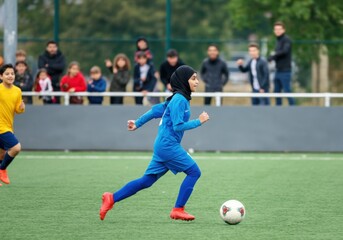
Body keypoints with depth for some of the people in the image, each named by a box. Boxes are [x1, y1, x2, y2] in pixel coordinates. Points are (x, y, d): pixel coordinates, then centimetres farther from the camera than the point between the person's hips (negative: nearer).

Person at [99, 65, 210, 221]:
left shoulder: (178, 98, 16)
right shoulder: (179, 100, -14)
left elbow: (156, 110, 22)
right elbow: (178, 126, -20)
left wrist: (138, 123, 30)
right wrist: (199, 121, -13)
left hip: (163, 146, 10)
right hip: (168, 145, -10)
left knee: (147, 181, 10)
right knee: (194, 172, -8)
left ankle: (112, 198, 10)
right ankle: (178, 210, -7)